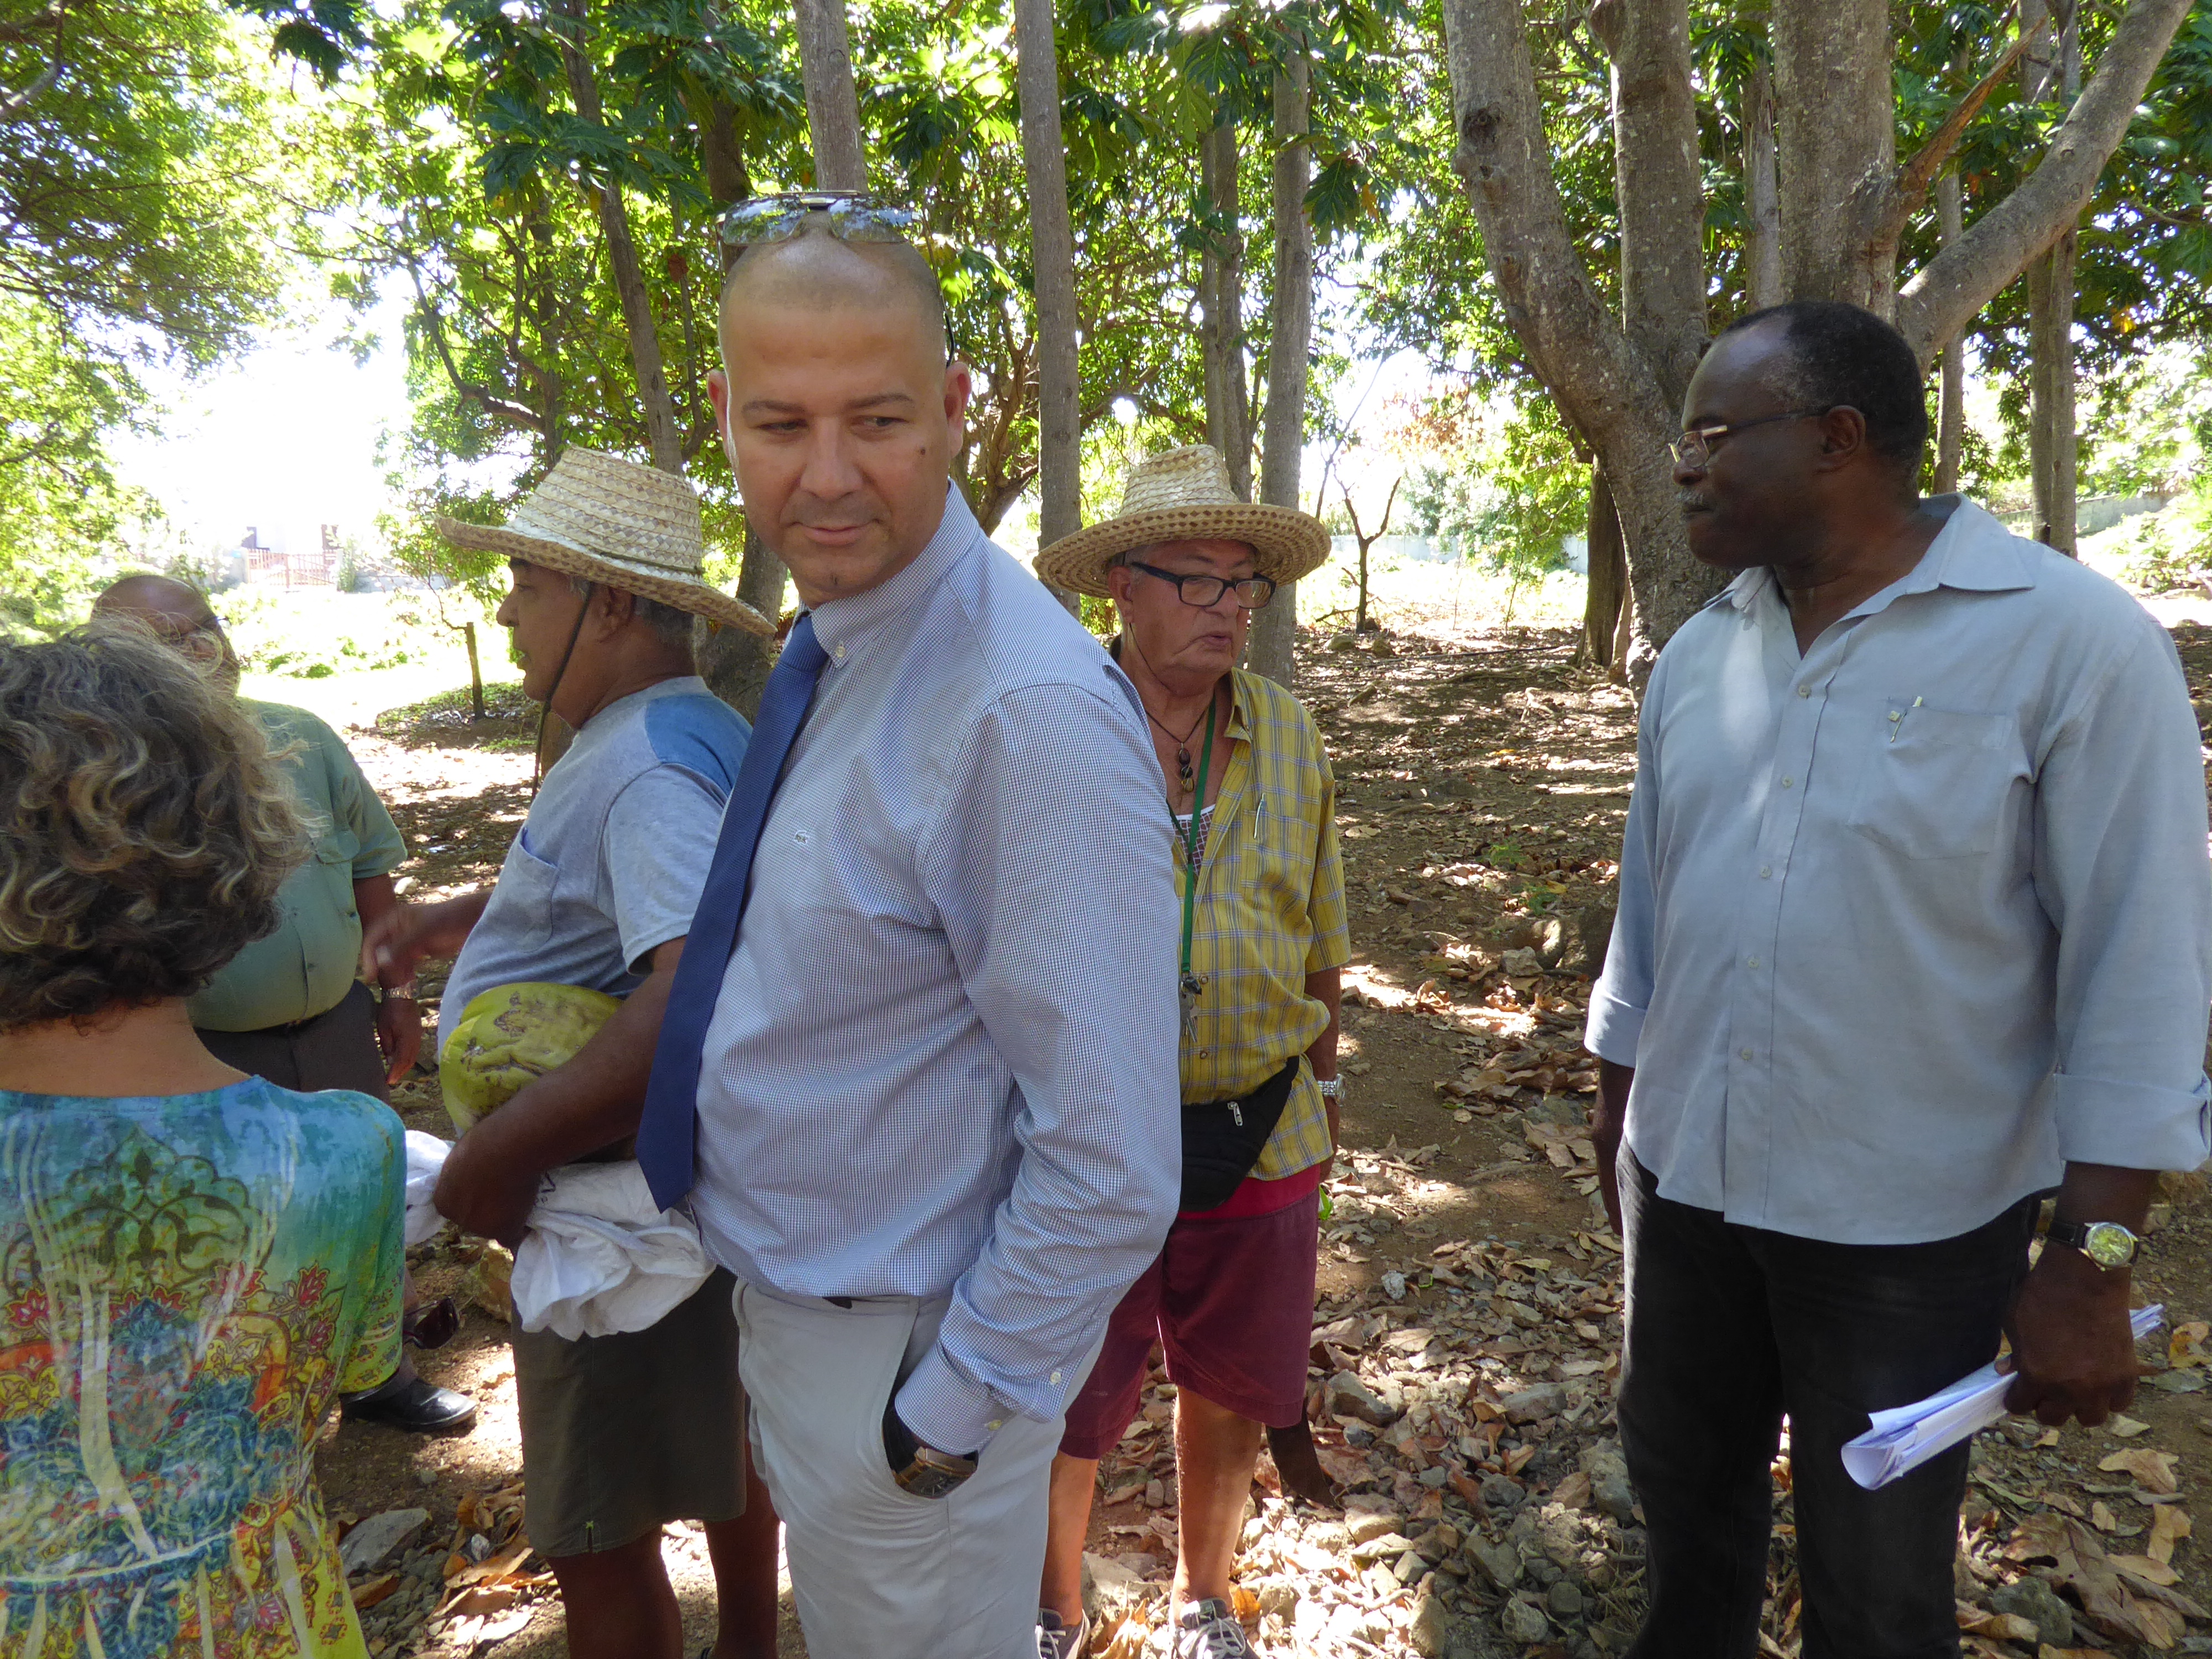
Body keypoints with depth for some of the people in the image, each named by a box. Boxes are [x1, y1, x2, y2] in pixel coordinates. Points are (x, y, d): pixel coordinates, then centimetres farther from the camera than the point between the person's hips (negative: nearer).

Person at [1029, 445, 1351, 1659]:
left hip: (1261, 1140, 3)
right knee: (1064, 1410, 13)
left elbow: (1318, 941, 11)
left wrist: (1322, 1083, 15)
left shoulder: (1289, 737, 2)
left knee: (1230, 1391, 19)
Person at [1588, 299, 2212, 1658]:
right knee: (1684, 1486, 23)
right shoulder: (1699, 654, 2)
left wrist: (2093, 1260, -14)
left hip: (1909, 1222, -5)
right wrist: (1617, 1113, 14)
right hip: (1684, 1181, 5)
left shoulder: (2074, 643, -14)